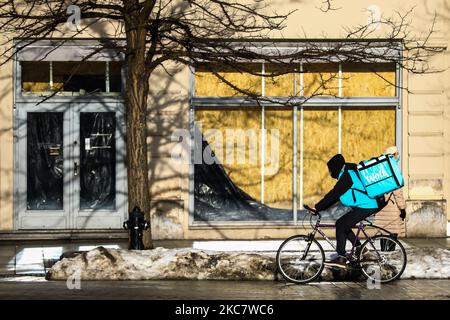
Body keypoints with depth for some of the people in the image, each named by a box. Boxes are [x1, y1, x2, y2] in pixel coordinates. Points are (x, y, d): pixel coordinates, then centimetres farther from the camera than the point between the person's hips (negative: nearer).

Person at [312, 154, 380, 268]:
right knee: (342, 224, 11)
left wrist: (317, 207, -15)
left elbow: (333, 195, -20)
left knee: (341, 225, -11)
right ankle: (359, 248, 17)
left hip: (365, 207, -10)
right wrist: (320, 207, 11)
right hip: (369, 205, 10)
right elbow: (335, 195, 18)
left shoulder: (347, 175, -17)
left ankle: (341, 259, -12)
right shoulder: (348, 173, 15)